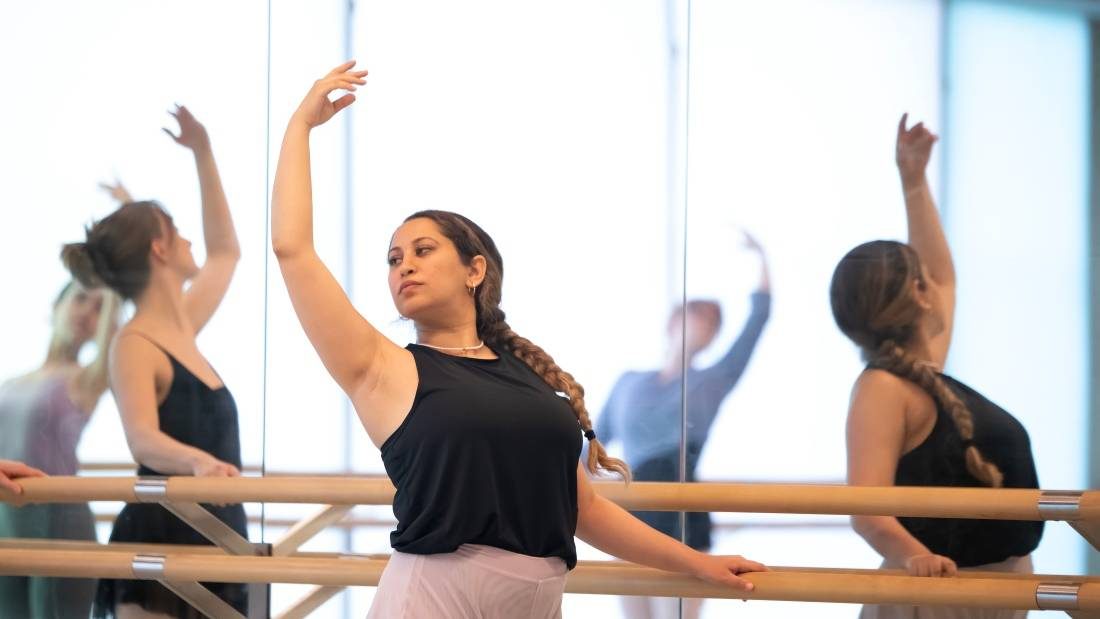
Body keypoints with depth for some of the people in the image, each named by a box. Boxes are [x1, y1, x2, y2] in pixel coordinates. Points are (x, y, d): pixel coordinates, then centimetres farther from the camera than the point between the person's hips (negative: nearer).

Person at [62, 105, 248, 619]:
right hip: (161, 542, -9)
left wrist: (203, 153, 31)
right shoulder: (135, 345, -12)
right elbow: (144, 440, -28)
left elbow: (224, 253, 32)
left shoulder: (180, 332, 15)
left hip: (210, 543, 9)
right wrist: (198, 461, -50)